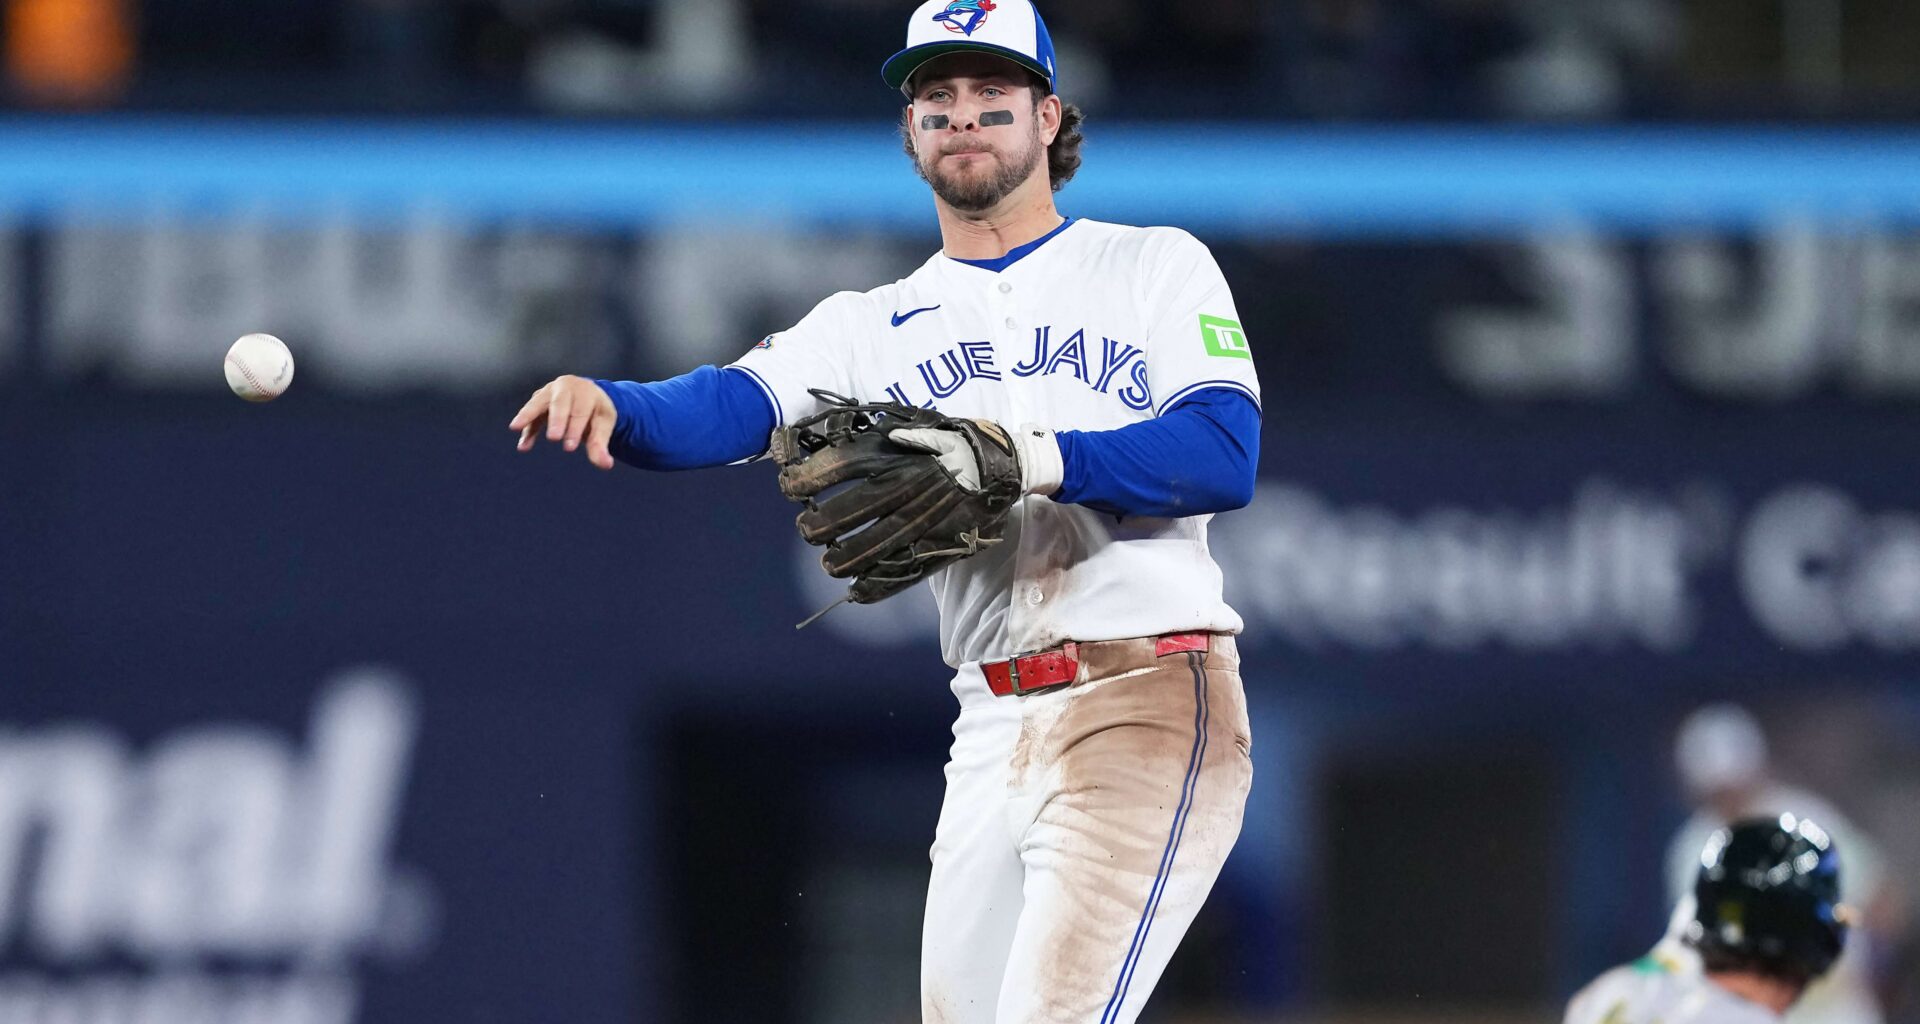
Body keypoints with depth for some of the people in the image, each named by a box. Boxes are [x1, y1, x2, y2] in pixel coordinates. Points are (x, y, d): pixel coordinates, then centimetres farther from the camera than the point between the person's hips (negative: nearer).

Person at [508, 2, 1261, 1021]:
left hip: (1149, 706, -5)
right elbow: (727, 407, -4)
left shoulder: (1154, 267, 6)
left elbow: (1225, 456, -9)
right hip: (990, 736, 5)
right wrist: (606, 404, -27)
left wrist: (1030, 458, -22)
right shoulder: (874, 327, 15)